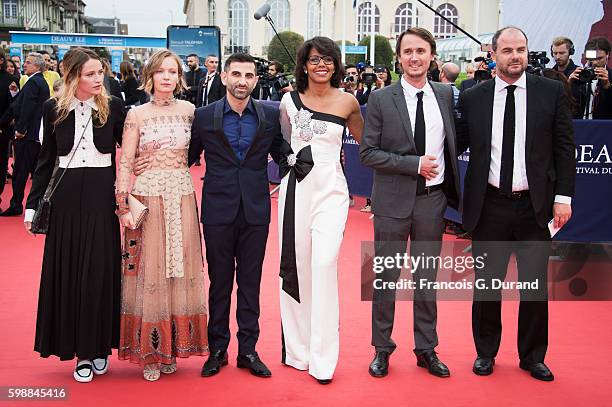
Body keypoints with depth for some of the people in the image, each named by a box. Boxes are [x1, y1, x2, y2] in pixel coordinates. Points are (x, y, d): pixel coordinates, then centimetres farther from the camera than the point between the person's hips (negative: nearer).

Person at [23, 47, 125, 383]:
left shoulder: (113, 106, -3)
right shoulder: (54, 108, 0)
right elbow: (46, 160, 6)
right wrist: (32, 204, 4)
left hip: (102, 195, -1)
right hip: (67, 197, 1)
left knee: (101, 269, 3)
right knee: (69, 270, 4)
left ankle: (99, 346, 18)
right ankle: (81, 351, 15)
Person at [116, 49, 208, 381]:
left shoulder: (189, 110, 6)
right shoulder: (137, 114, 0)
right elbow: (125, 163, -3)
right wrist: (123, 206, -10)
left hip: (182, 196, 2)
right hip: (147, 196, -2)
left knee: (179, 268, 6)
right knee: (148, 269, 1)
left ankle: (172, 345, 19)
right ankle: (148, 352, 12)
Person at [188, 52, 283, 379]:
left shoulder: (270, 115, 3)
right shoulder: (204, 116, -1)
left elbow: (281, 154, 12)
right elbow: (189, 157, 6)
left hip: (255, 211, 1)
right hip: (218, 210, -1)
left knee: (250, 282, 9)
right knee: (219, 282, 9)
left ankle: (248, 349, 20)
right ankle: (217, 349, 21)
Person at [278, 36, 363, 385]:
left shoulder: (347, 102, 1)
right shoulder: (289, 101, 5)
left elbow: (365, 141, 14)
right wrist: (290, 158, 9)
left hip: (330, 189, -2)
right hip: (296, 188, 2)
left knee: (325, 264, -12)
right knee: (295, 265, 6)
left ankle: (322, 358, -5)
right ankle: (297, 348, 20)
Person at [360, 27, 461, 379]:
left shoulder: (445, 95, 4)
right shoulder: (381, 100, -6)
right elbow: (367, 152, -9)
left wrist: (453, 188, 7)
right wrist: (414, 164, -16)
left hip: (432, 199, 3)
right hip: (393, 201, -3)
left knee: (427, 280, 13)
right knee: (386, 278, 7)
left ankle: (427, 349, 26)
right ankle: (382, 348, 23)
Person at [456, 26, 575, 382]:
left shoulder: (551, 92, 0)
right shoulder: (473, 98, 1)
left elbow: (565, 148, 2)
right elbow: (457, 146, 7)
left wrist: (563, 196, -3)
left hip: (535, 206, 0)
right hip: (489, 206, 0)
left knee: (535, 285, 9)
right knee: (486, 284, 11)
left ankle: (533, 356, 27)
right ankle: (486, 352, 29)